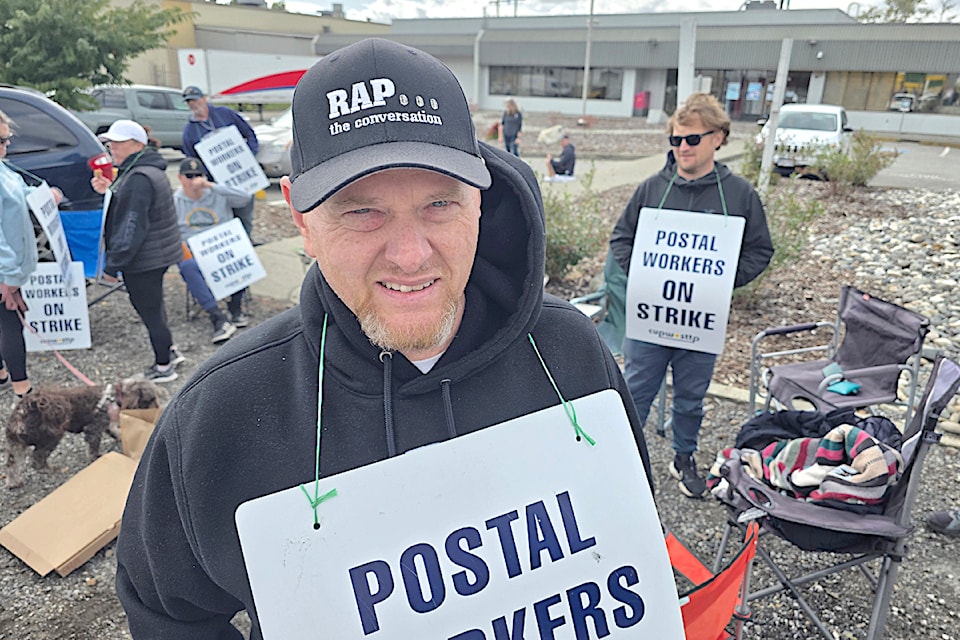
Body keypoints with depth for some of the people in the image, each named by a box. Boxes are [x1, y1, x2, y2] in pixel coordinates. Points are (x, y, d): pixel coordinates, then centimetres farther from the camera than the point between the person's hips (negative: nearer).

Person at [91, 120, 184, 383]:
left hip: (143, 259, -10)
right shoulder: (148, 170, 11)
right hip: (156, 254, 10)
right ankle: (169, 352, 37)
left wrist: (113, 265, -20)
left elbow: (132, 227, -25)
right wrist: (109, 190, 6)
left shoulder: (138, 178, -22)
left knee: (149, 311, 2)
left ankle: (163, 367, 15)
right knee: (153, 306, 23)